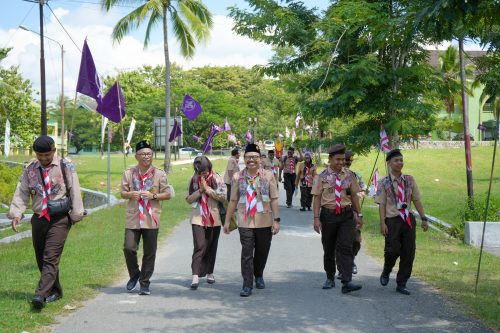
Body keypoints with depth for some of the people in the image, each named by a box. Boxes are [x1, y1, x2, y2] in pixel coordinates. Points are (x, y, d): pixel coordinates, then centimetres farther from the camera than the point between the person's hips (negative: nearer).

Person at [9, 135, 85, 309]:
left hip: (59, 219, -5)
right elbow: (21, 193, 4)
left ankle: (40, 295, -19)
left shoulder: (65, 166, -3)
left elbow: (74, 191, -3)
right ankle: (54, 291, 24)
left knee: (51, 258, -14)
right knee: (41, 259, 10)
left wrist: (76, 215, -5)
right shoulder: (30, 169, 7)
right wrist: (16, 214, -10)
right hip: (38, 218, 5)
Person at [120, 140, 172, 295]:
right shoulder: (129, 173, 6)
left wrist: (154, 196, -14)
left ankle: (144, 283, 16)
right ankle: (134, 275, 21)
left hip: (151, 218, -1)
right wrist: (130, 194, -11)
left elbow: (168, 194, 3)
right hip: (133, 218, 1)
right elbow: (123, 192, 11)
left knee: (149, 252, 3)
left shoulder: (159, 174, 3)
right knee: (129, 248, -6)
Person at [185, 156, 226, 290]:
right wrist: (200, 190, -13)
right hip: (198, 218, -1)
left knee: (211, 246, 11)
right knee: (199, 246, -11)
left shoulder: (217, 179, -2)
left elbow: (223, 197, -10)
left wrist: (207, 188, -15)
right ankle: (195, 276, -14)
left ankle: (209, 272, 26)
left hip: (214, 218, 1)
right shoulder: (194, 180, 2)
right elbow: (188, 199, 1)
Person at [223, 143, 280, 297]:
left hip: (265, 222, 1)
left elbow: (274, 199, -1)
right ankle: (247, 285, 3)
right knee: (247, 253, -4)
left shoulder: (268, 176, 0)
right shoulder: (238, 177, 3)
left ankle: (258, 275, 39)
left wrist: (276, 220, -6)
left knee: (262, 251, 14)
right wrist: (227, 221, 6)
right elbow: (233, 200, 6)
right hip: (245, 222, -1)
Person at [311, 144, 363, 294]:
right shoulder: (322, 176, -2)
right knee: (328, 249, 11)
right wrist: (316, 218, -9)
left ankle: (347, 282, -13)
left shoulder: (349, 175, 4)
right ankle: (330, 279, 27)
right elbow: (317, 198, -3)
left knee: (345, 248, -9)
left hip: (346, 215, 1)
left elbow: (354, 196, 11)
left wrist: (359, 215, 9)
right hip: (328, 215, -1)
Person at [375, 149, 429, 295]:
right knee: (392, 250, -11)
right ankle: (386, 272, 22)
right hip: (393, 220, -4)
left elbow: (416, 200, 10)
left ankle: (401, 284, 15)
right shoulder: (384, 183, -1)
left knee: (408, 253, 3)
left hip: (409, 219, 4)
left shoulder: (409, 180, 8)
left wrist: (424, 219, 6)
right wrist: (382, 223, -11)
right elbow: (382, 204, -3)